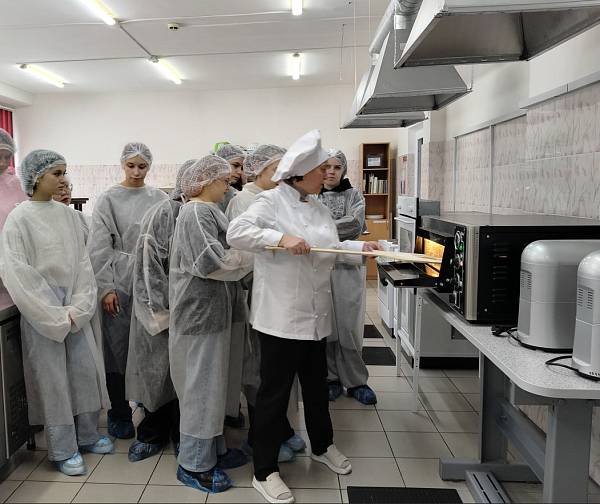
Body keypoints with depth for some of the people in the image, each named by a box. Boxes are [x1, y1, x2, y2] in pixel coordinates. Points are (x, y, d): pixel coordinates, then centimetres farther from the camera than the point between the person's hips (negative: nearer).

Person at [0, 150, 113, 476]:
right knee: (52, 379, 4)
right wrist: (55, 315, -14)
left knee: (86, 371, 10)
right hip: (41, 313, -5)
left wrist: (79, 307, -6)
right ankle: (63, 450, 18)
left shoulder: (67, 215, 5)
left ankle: (87, 435, 28)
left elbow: (82, 262, 4)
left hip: (76, 310, 5)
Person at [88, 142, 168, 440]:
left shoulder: (159, 199, 6)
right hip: (120, 281, -2)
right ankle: (119, 414, 20)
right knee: (118, 345, 4)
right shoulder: (109, 199, 0)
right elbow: (99, 247, -3)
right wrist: (106, 287, -9)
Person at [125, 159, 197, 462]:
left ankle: (182, 434, 28)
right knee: (159, 369, 8)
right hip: (163, 307, -3)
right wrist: (163, 310, -13)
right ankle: (153, 433, 27)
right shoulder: (162, 214, -9)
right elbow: (149, 262, -11)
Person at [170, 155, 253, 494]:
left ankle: (213, 450, 31)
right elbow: (214, 262, -22)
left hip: (214, 310, 10)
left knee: (213, 383, 17)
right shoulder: (196, 213, -15)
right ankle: (194, 465, 14)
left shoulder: (209, 211, 15)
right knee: (202, 386, 0)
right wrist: (255, 255, -14)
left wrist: (245, 253, 4)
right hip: (200, 311, -10)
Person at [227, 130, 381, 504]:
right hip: (281, 315, -7)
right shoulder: (271, 201, -11)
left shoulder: (319, 207, 12)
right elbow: (236, 233, -21)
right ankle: (265, 472, 20)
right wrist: (280, 237, -29)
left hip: (316, 314, 8)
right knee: (275, 391, 3)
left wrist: (361, 247, 6)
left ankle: (322, 446, 45)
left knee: (316, 385, 22)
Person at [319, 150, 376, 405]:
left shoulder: (353, 195, 7)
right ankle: (331, 378, 21)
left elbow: (355, 223, -10)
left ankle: (355, 381, 15)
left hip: (348, 268, 0)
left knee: (349, 328, 2)